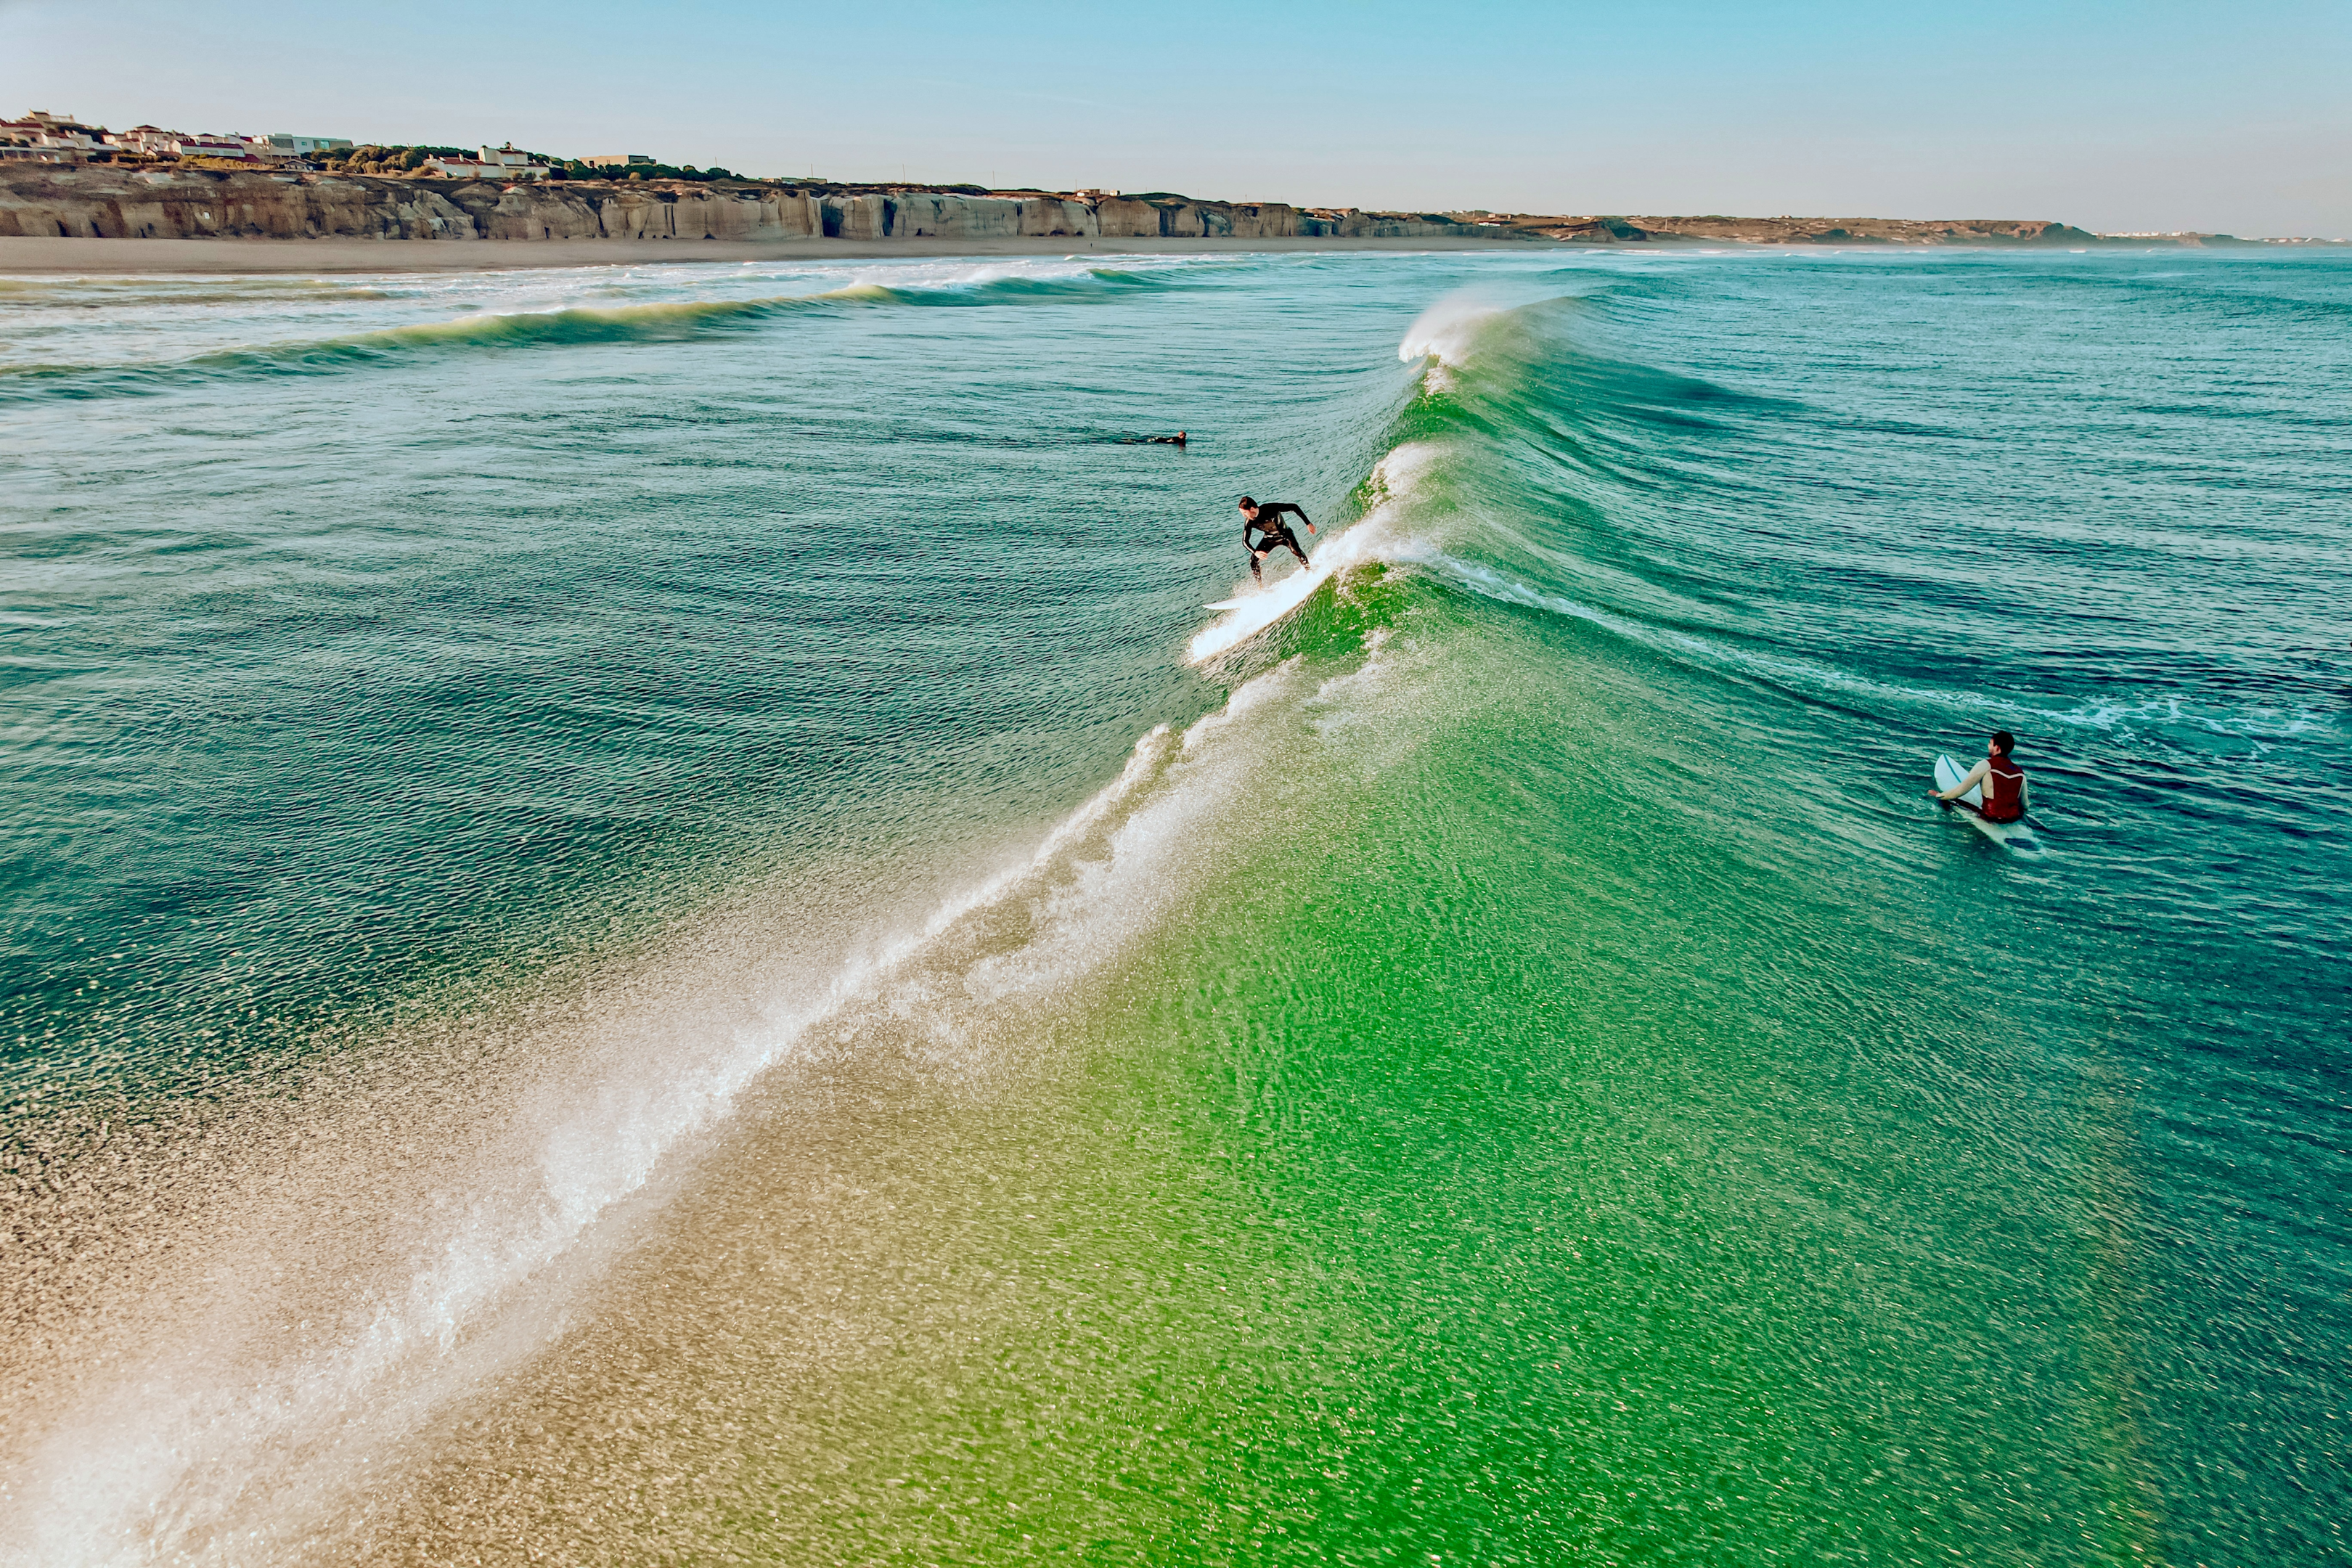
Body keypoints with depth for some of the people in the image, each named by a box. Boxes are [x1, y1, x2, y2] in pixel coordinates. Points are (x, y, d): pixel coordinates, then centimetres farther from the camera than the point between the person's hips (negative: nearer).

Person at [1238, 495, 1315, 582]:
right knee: (1253, 560, -9)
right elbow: (1245, 541, -13)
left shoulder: (1271, 508, -31)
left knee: (1296, 551, -29)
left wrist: (1308, 524, -24)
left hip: (1285, 534, -3)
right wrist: (1255, 552, -34)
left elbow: (1294, 507, -22)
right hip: (1269, 539, 3)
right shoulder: (1249, 523, -22)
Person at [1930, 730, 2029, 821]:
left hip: (1991, 817, -5)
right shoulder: (2020, 772, 5)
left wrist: (1939, 795, 8)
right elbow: (2025, 805, 10)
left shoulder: (1986, 765, -9)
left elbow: (1962, 789, -7)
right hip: (2014, 819, 5)